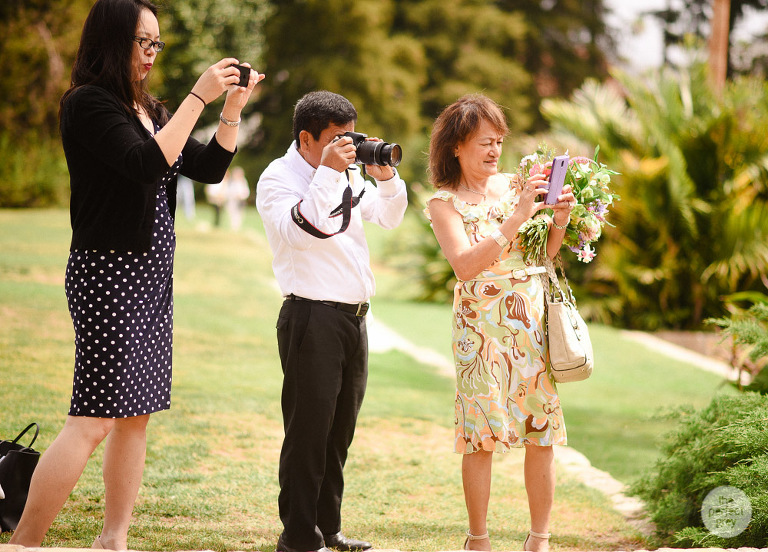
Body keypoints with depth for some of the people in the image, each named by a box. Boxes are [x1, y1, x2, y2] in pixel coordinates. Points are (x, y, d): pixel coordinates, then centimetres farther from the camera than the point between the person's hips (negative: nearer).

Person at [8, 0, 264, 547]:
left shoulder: (149, 110, 16)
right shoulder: (88, 103, -10)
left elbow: (209, 167, 16)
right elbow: (148, 163, -23)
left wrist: (233, 107, 4)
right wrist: (198, 98, -20)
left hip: (153, 277, 9)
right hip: (109, 272, -9)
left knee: (136, 414, 8)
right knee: (95, 417, -13)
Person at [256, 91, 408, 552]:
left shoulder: (348, 175, 14)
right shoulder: (278, 178, -7)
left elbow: (390, 216, 20)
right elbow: (299, 229, -24)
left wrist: (386, 178, 1)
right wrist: (327, 173, -25)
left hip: (354, 317, 8)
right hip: (312, 317, -8)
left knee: (340, 431, 13)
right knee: (309, 429, -5)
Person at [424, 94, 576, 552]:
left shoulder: (514, 185, 10)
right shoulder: (444, 203, 0)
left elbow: (544, 255, 13)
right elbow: (465, 265, -16)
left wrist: (559, 221, -6)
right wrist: (517, 217, -20)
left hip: (533, 321, 3)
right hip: (482, 326, -3)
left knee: (542, 436, 2)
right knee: (481, 437, -5)